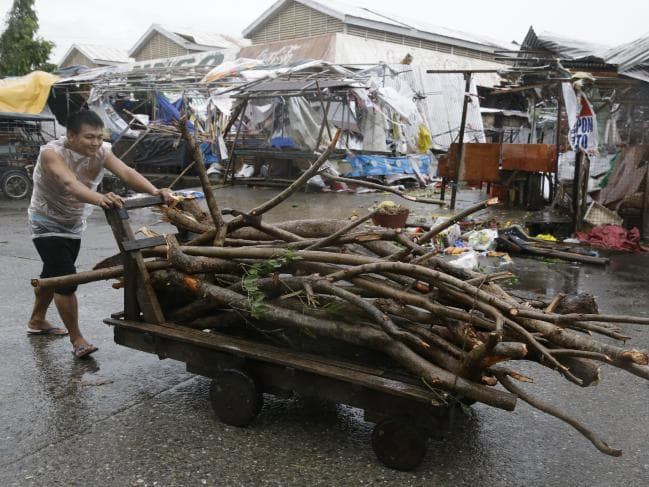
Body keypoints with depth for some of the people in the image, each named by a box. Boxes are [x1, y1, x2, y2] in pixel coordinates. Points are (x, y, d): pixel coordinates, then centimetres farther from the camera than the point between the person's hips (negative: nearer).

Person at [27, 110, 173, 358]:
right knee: (66, 280, -15)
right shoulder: (52, 152, -30)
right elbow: (70, 183, -50)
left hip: (74, 224, 6)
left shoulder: (101, 151, -16)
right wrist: (99, 199, -69)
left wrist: (155, 192, -51)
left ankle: (37, 321, 44)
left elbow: (126, 173, -33)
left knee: (53, 275, 22)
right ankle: (77, 339, 0)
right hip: (48, 224, -6)